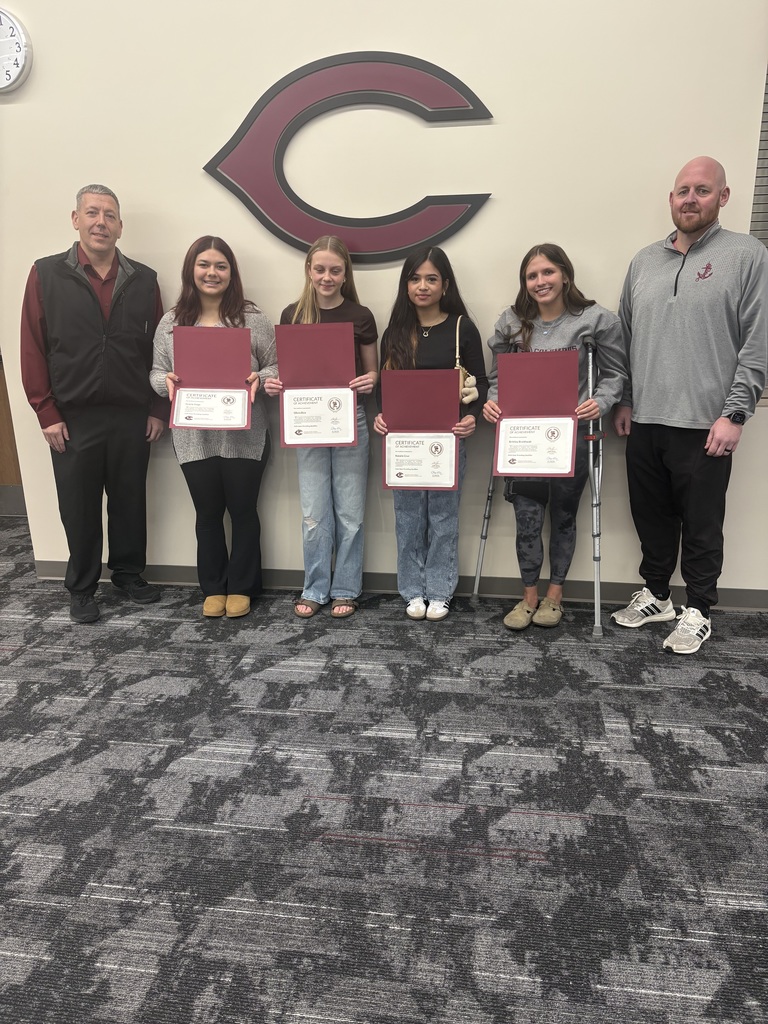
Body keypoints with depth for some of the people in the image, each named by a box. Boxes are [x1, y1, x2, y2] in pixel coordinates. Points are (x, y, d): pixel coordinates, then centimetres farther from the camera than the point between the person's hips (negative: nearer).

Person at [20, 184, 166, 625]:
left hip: (132, 417, 2)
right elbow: (33, 349, -1)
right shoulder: (46, 275, 1)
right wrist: (47, 414, -6)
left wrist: (159, 409, 3)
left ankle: (129, 573, 31)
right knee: (79, 507, 9)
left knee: (130, 501, 12)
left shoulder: (144, 280, 6)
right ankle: (82, 588, 25)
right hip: (73, 419, -1)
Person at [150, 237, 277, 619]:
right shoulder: (171, 322, 5)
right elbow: (156, 373, 8)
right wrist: (168, 381, -14)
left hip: (243, 436, -2)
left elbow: (276, 366, 1)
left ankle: (240, 588, 25)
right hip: (195, 437, 2)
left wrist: (258, 379, -20)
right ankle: (213, 588, 28)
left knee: (243, 511, 9)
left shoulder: (252, 318, -1)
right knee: (207, 513, 12)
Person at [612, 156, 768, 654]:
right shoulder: (644, 260, 13)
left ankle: (698, 611, 21)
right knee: (651, 516, 14)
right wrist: (625, 400, 10)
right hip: (645, 422, 5)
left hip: (705, 424, -4)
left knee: (701, 525, 5)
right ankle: (656, 595, 31)